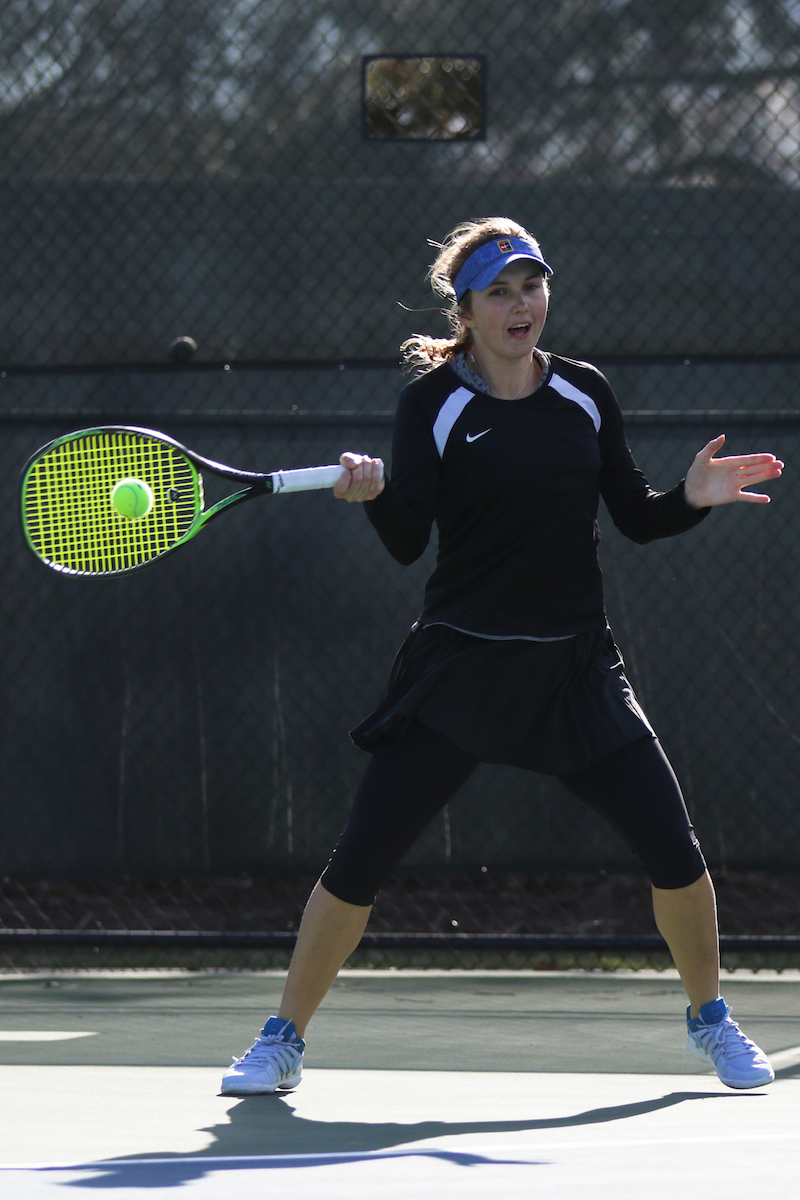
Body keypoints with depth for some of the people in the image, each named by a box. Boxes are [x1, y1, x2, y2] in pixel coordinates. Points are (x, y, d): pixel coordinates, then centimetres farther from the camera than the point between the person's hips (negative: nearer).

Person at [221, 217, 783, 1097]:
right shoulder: (434, 400, -5)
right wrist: (375, 494, -33)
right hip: (460, 666, -3)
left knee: (671, 846, -3)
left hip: (574, 667, 3)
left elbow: (635, 519, 12)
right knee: (360, 857, -7)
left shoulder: (585, 394, 6)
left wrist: (693, 498, -7)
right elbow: (408, 543, -13)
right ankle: (282, 1042, 8)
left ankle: (708, 1019, 22)